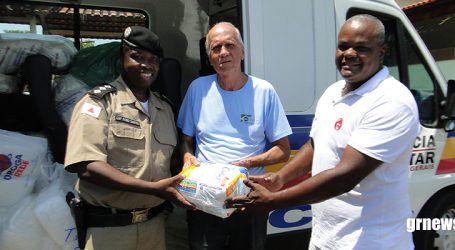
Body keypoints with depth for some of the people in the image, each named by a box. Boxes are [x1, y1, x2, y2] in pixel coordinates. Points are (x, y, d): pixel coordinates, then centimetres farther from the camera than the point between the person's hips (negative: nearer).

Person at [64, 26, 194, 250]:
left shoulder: (164, 108, 10)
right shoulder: (99, 102, -8)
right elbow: (86, 166, -20)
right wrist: (153, 188, -25)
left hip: (154, 222, 6)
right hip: (107, 226, -5)